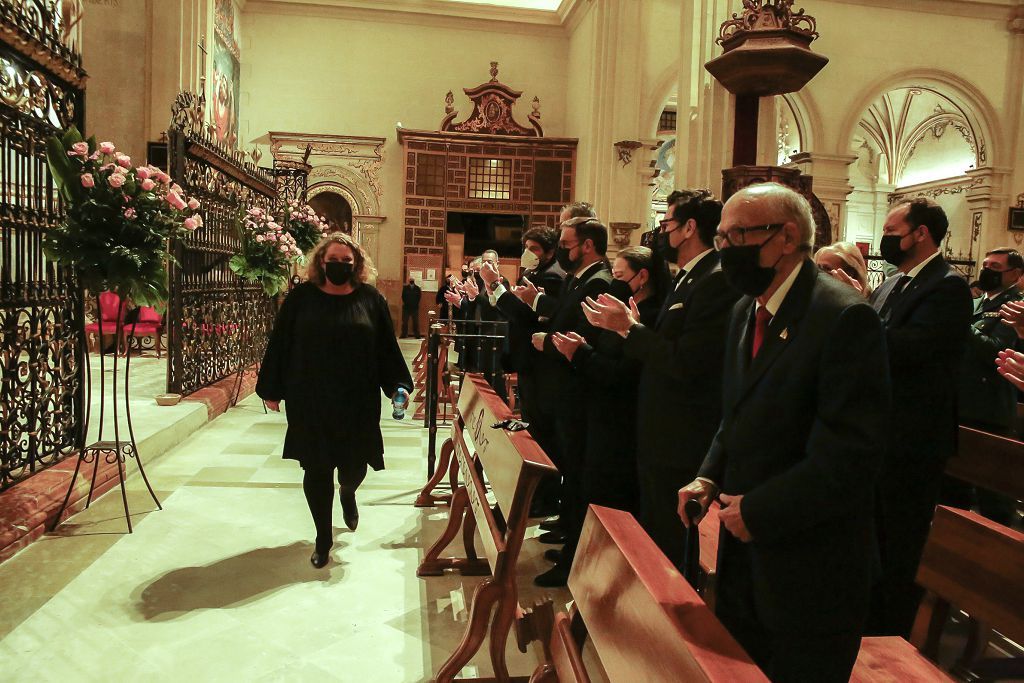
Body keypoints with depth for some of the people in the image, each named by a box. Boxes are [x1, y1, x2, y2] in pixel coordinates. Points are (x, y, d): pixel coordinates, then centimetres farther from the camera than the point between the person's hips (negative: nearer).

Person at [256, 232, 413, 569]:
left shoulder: (371, 300, 1)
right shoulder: (301, 297, -1)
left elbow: (387, 348, 3)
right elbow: (279, 345, 2)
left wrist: (397, 385, -3)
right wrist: (271, 390, 2)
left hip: (358, 403, 0)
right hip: (309, 402, 0)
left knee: (354, 466, 8)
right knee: (316, 469, 5)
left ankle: (347, 493, 46)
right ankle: (323, 538, 24)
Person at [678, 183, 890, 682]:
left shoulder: (843, 317, -20)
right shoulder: (746, 309, 7)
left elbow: (852, 449, -24)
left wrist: (759, 510, -19)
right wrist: (710, 476, 1)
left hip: (809, 562, -7)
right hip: (744, 547, 8)